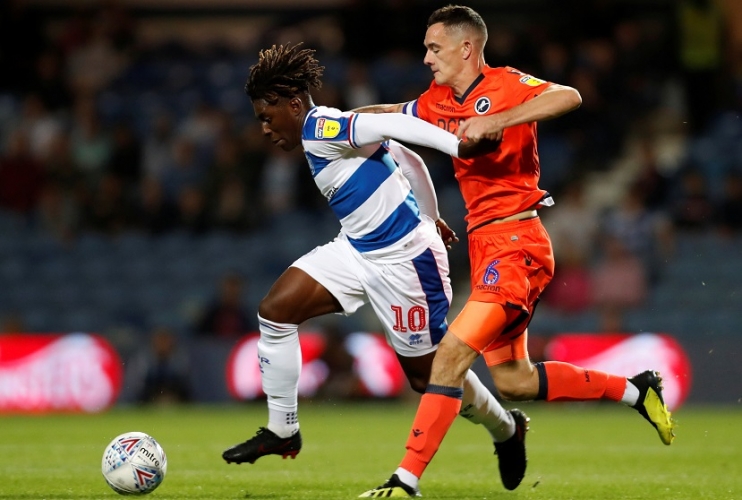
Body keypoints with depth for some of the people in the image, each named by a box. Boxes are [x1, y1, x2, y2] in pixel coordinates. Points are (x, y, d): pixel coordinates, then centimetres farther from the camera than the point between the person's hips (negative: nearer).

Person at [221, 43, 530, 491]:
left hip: (403, 260, -10)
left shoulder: (319, 128, -18)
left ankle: (506, 430, 30)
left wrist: (458, 147, -39)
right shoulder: (325, 133, 10)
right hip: (357, 252, 10)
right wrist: (431, 219, 27)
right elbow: (407, 160, 17)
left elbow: (391, 125, -31)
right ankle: (282, 431, 4)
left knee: (428, 373, 3)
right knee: (275, 310, -4)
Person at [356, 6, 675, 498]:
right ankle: (634, 390, 23)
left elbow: (569, 97, -28)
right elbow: (390, 115, 33)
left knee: (450, 356, -18)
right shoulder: (440, 102, 13)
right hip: (485, 246, 9)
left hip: (515, 243, -9)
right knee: (512, 381, 11)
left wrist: (495, 121, -32)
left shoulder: (504, 86, -9)